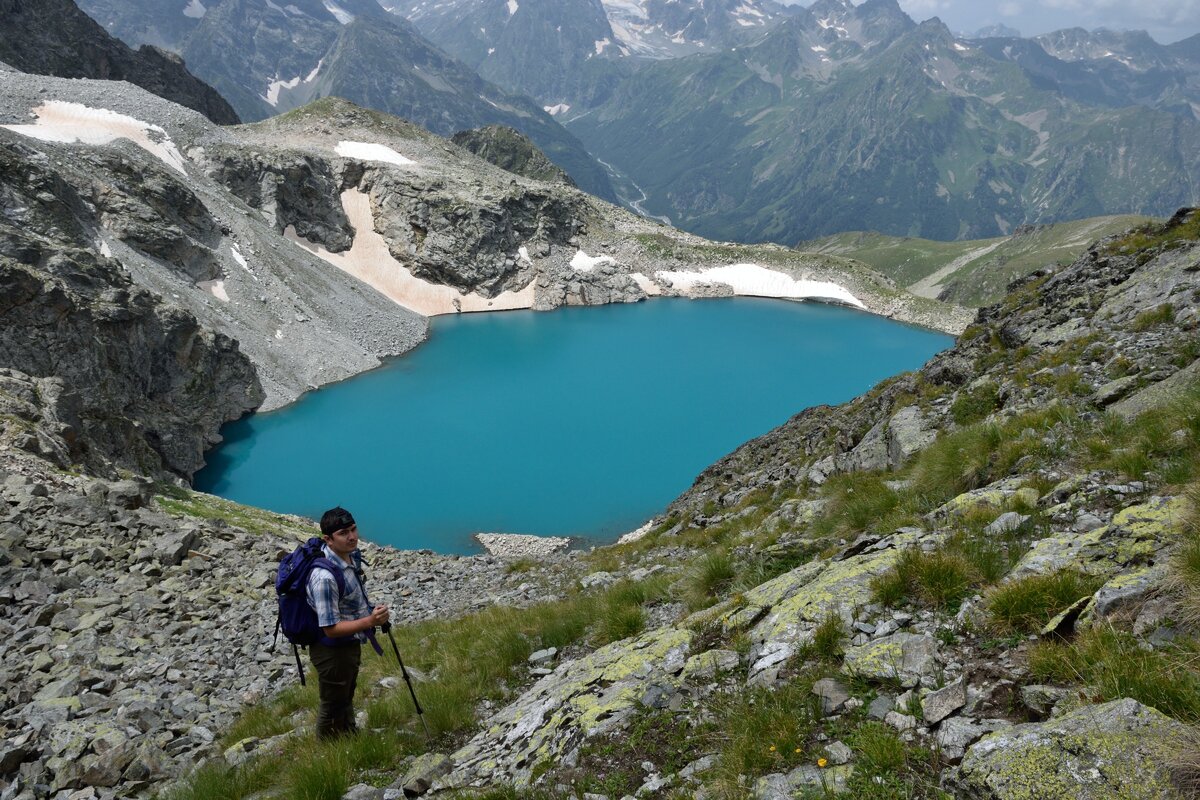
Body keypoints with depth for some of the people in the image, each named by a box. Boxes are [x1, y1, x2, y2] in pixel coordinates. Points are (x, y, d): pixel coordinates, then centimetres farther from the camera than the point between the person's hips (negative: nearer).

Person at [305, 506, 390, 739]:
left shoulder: (352, 554, -8)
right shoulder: (324, 576, -35)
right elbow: (331, 628, -31)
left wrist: (371, 612, 4)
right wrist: (370, 621, -37)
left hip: (350, 643, 8)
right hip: (332, 650, -8)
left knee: (346, 698, 28)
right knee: (333, 705, 15)